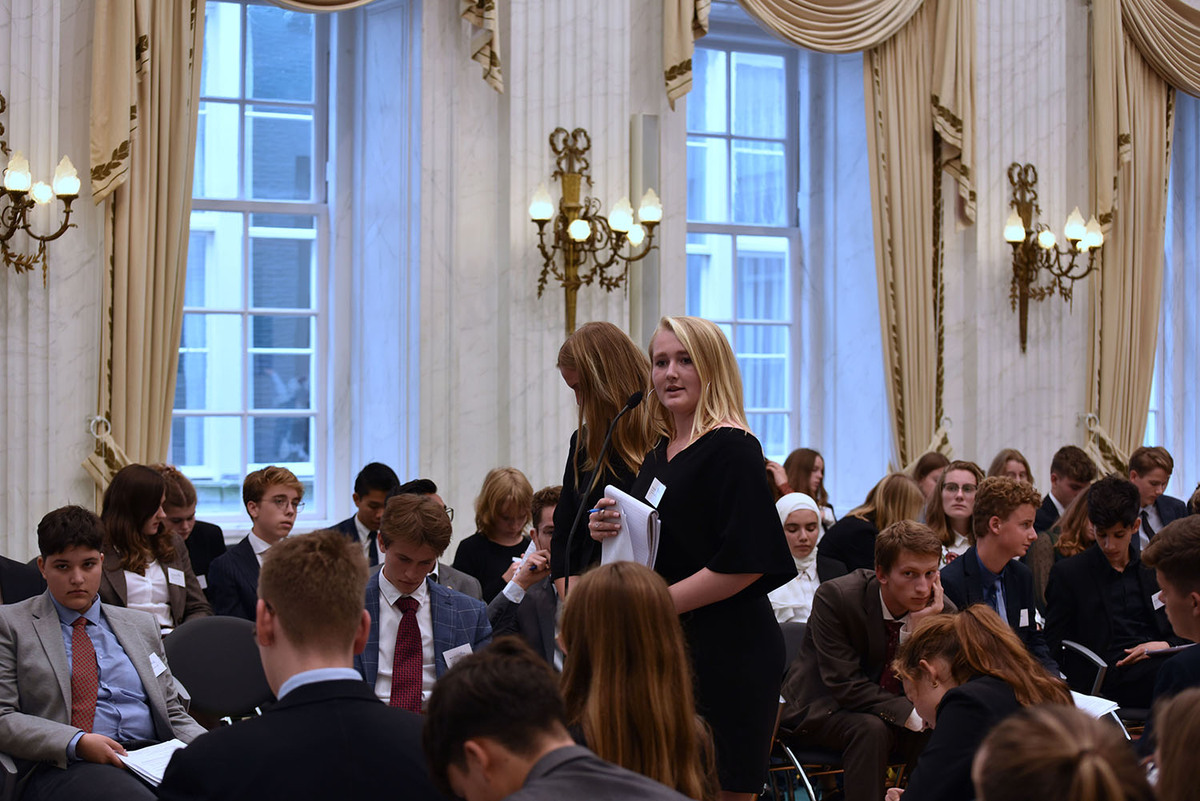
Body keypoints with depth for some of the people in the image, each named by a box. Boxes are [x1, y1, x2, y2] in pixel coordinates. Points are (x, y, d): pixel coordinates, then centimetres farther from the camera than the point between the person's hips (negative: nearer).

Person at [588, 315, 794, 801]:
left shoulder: (732, 448, -11)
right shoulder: (658, 455, 14)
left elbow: (744, 562, -18)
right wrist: (611, 532, 1)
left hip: (726, 654, -8)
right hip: (669, 650, 8)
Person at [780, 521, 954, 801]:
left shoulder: (942, 611, -10)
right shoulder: (835, 597, -22)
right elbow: (845, 685, -25)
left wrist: (920, 629, -26)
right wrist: (911, 714, -33)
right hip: (821, 709, -4)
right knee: (871, 730, -34)